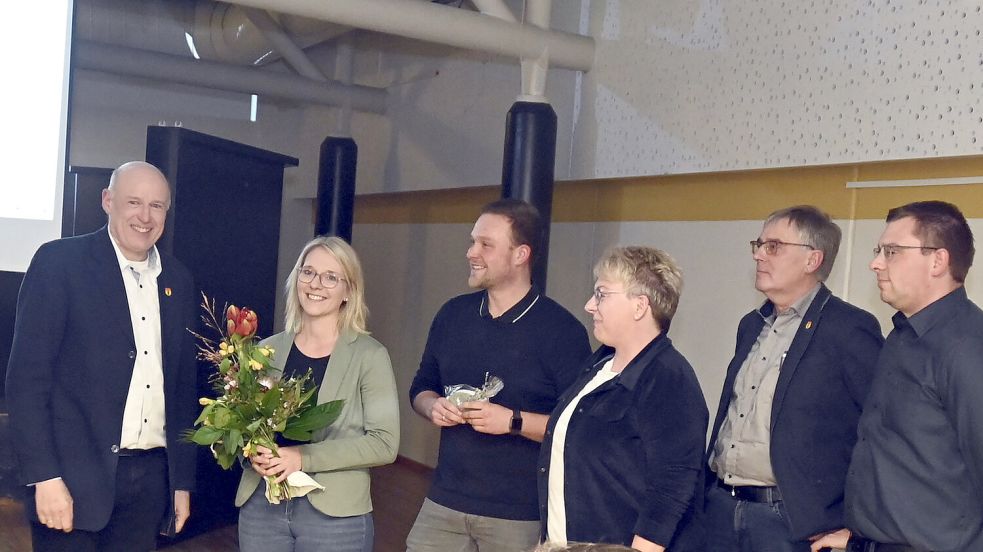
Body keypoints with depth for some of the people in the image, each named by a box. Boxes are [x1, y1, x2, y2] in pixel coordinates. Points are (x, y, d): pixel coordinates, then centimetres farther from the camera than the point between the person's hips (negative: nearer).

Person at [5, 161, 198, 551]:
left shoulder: (178, 281, 9)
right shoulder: (59, 261, -6)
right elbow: (27, 376, -9)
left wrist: (183, 480, 12)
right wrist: (45, 476, -15)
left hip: (151, 478, 4)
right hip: (76, 476, -4)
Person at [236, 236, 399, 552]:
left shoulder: (369, 355, -7)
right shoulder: (268, 349, 4)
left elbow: (385, 443, -12)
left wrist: (304, 457, -19)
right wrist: (253, 451, -9)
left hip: (334, 512, -3)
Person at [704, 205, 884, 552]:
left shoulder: (850, 328, -11)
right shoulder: (751, 326, 12)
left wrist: (853, 521, -11)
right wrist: (707, 492, 14)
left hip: (789, 521, -6)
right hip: (720, 508, 6)